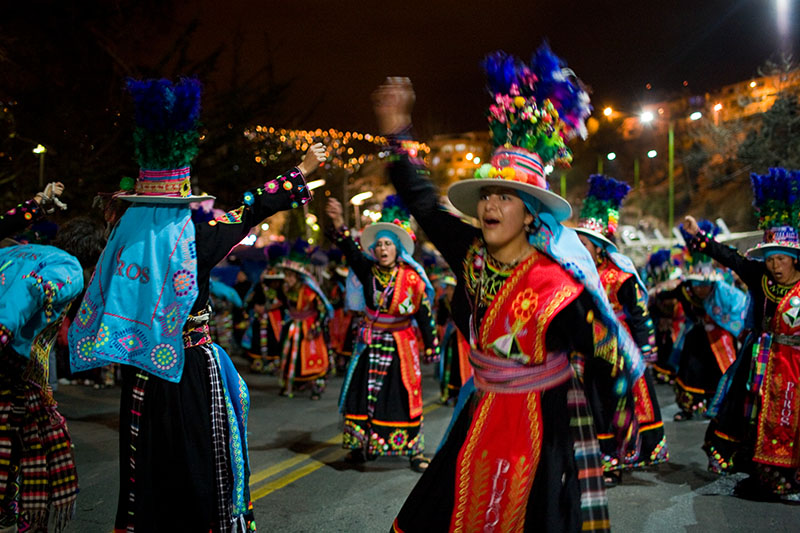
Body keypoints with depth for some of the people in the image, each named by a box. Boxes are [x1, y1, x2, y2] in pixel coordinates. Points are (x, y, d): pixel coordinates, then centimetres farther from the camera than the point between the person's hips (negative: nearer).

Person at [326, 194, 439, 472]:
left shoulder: (412, 278, -7)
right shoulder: (368, 271, -2)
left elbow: (424, 314, -3)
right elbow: (351, 251, -19)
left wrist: (430, 347, -1)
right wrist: (339, 223, -36)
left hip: (400, 345, -2)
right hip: (371, 343, 3)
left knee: (404, 396, -2)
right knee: (364, 392, 7)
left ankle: (414, 451, 6)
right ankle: (360, 446, 21)